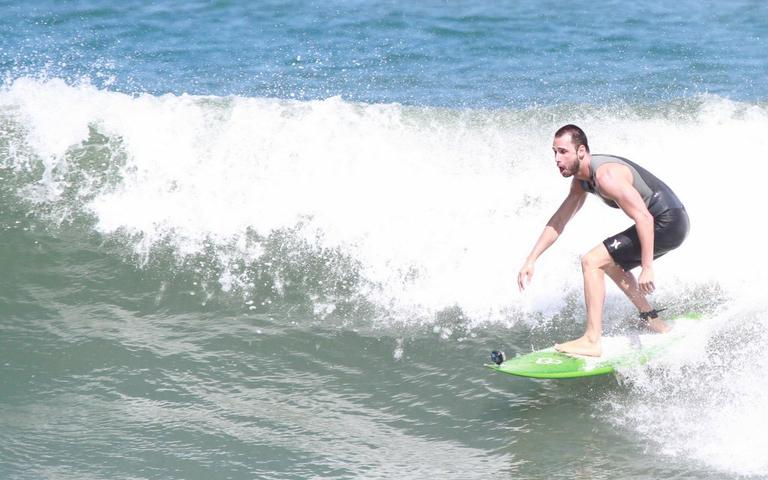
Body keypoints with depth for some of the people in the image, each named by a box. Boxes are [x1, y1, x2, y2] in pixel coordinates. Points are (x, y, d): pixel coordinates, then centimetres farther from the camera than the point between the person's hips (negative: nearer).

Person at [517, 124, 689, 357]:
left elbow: (644, 218, -27)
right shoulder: (581, 179, 7)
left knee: (592, 262, -13)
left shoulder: (606, 176, -24)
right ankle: (655, 324, 29)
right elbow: (559, 221, 15)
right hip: (668, 223, 10)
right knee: (609, 261, 28)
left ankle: (592, 341, -15)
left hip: (667, 223, -10)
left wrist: (647, 269, -28)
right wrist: (531, 259, 10)